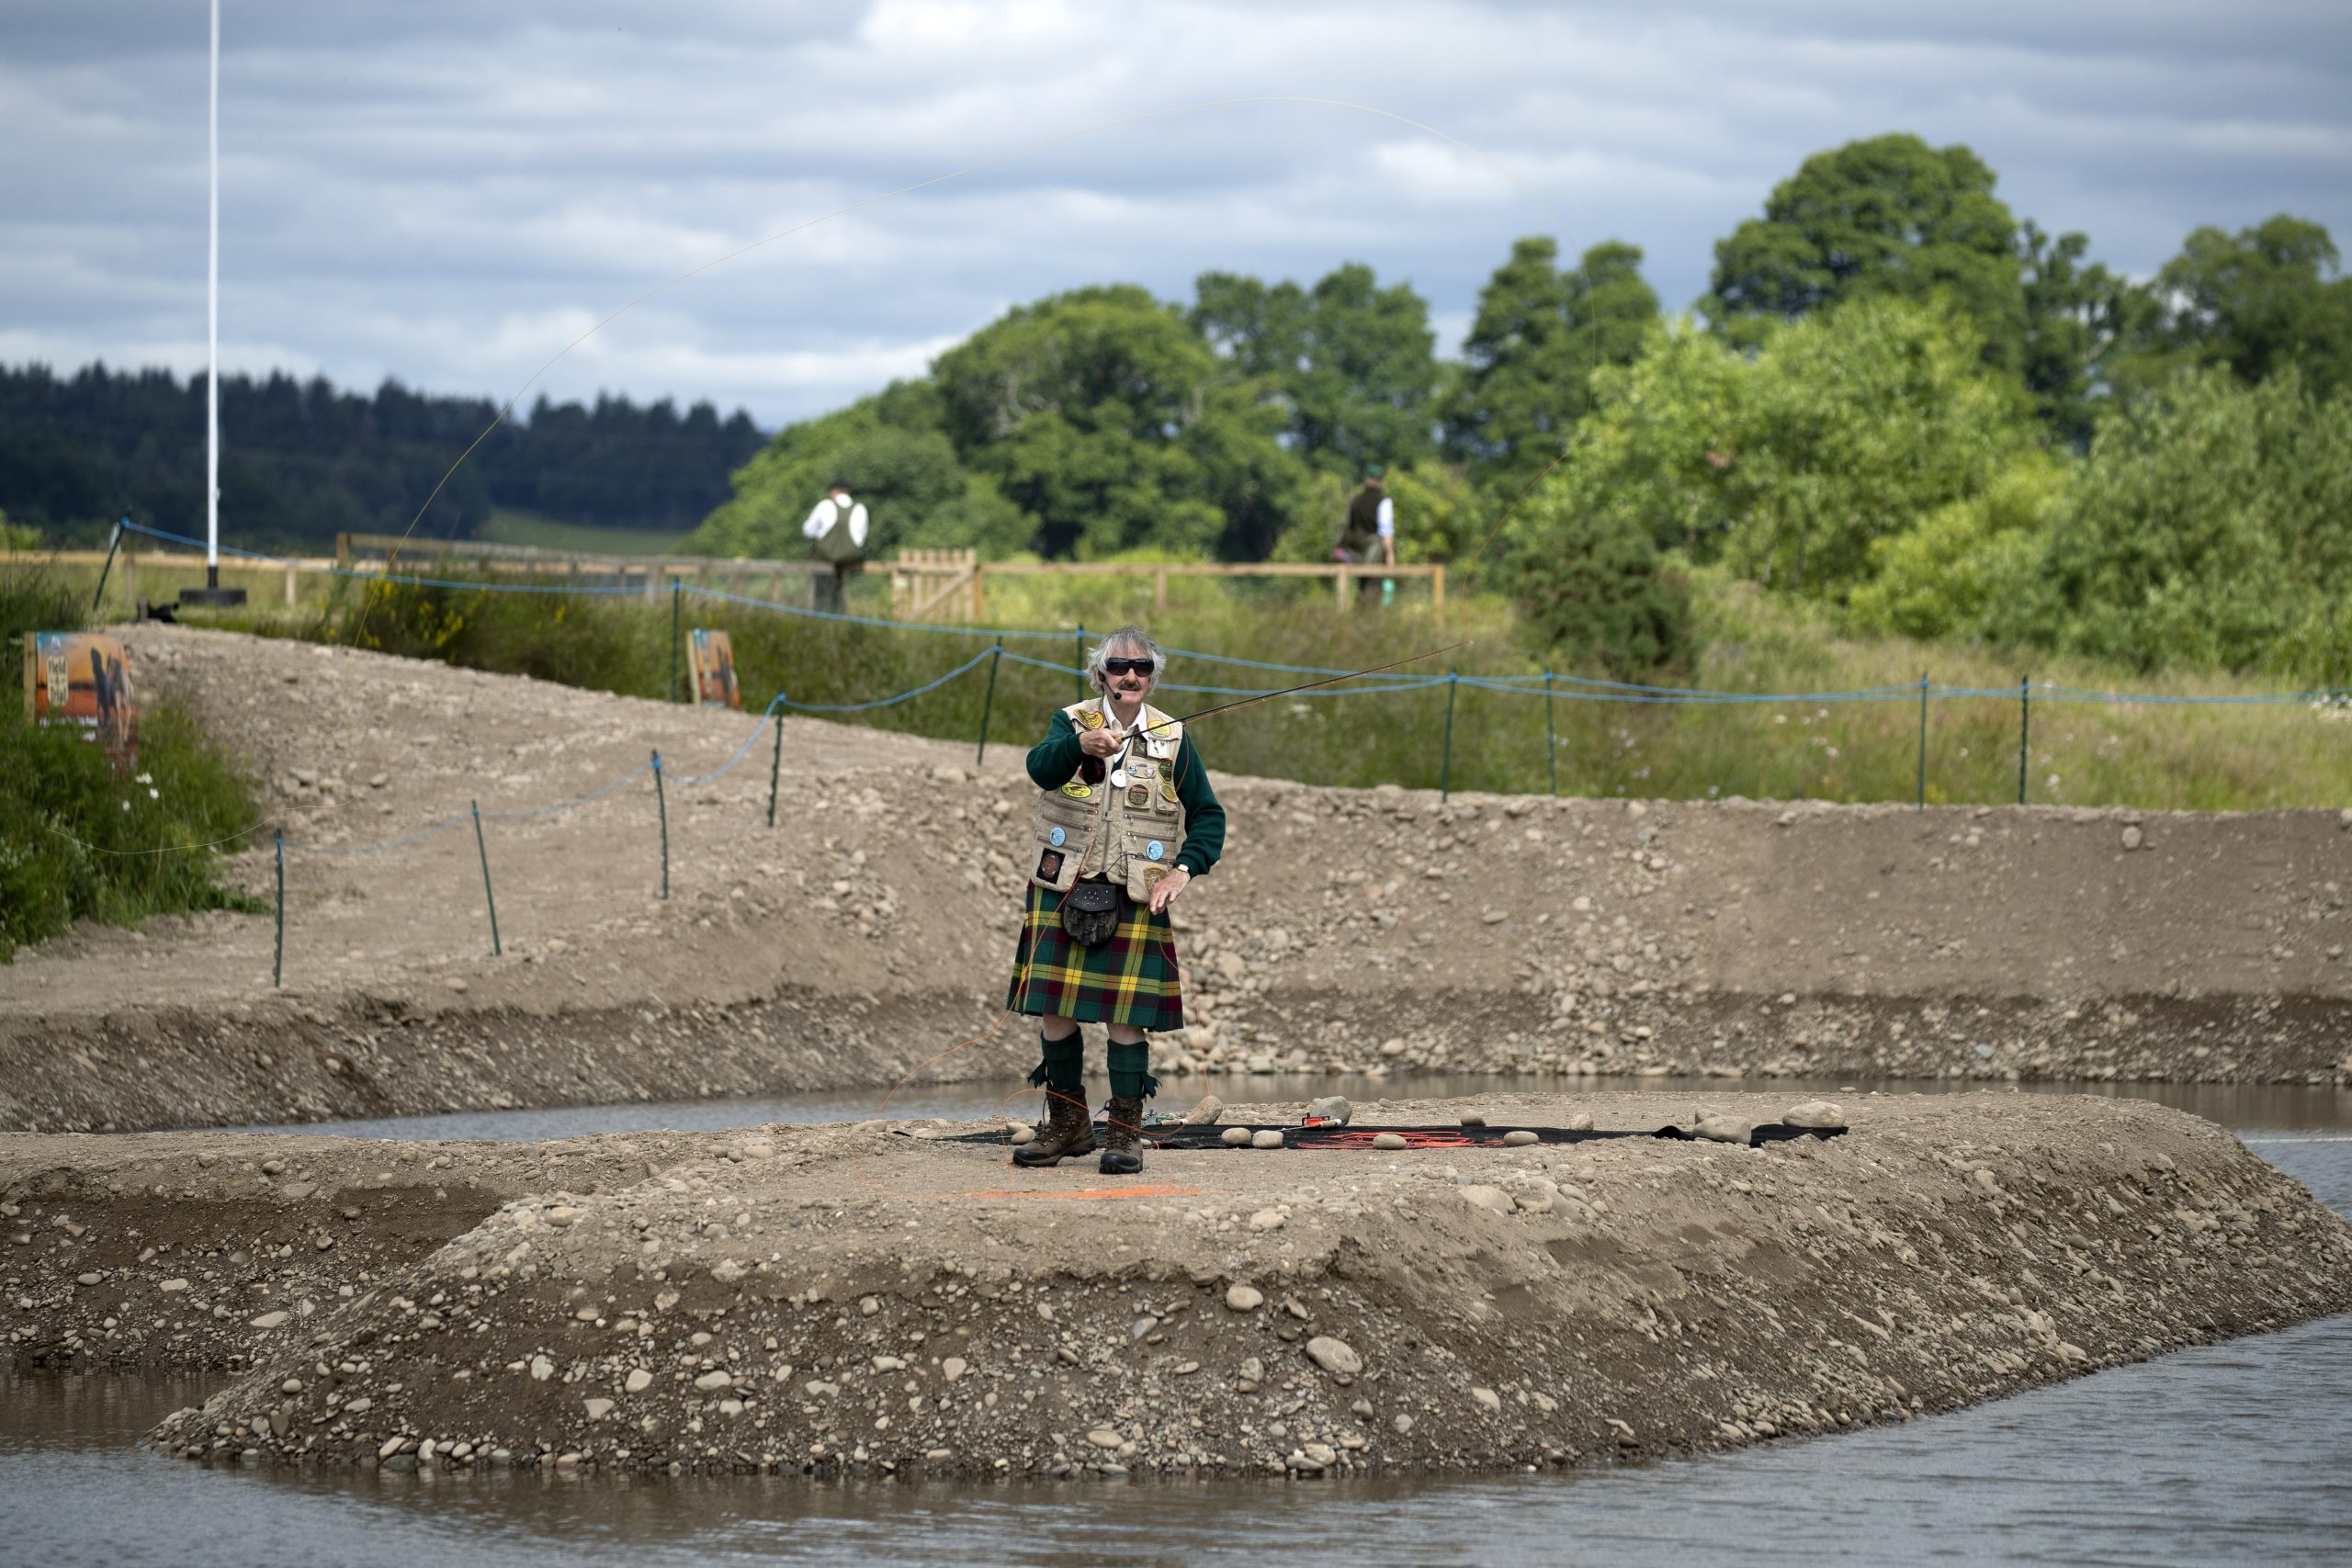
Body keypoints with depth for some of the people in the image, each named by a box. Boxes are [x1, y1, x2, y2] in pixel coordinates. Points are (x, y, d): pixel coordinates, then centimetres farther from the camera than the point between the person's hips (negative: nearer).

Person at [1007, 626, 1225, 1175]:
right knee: (1054, 1009, 2)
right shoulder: (1072, 722, 2)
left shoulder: (1173, 739, 7)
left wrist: (1184, 870, -6)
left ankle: (1125, 1134, 2)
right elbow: (1041, 766, -20)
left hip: (1136, 900, 0)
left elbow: (1207, 815, 11)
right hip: (1062, 892, 0)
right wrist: (1081, 746, -43)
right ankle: (1068, 1124, 17)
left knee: (1126, 1016, -5)